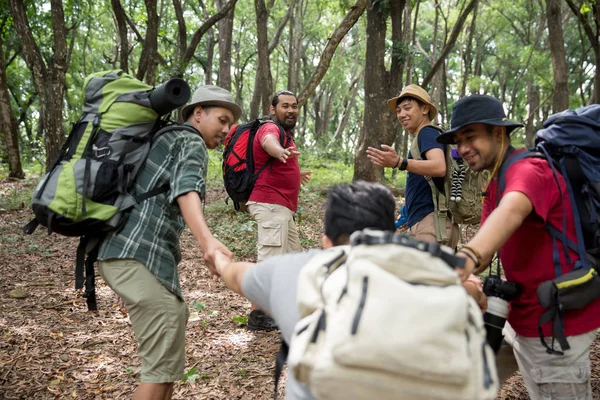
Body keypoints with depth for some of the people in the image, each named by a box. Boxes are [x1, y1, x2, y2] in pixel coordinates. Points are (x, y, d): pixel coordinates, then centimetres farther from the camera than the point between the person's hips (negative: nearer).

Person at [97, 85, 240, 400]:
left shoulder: (163, 139, 26)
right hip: (141, 255, -10)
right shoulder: (191, 143, -2)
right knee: (164, 362, -8)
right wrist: (206, 240, -40)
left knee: (175, 317, 24)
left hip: (119, 250, 10)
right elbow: (187, 188, -23)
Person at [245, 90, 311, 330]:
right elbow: (268, 142, -37)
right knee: (269, 260, -13)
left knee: (293, 256, 19)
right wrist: (281, 151, -60)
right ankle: (257, 316, -10)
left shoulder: (285, 133, 22)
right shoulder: (271, 129, -10)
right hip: (271, 205, -11)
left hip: (281, 207, 11)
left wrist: (295, 175, 55)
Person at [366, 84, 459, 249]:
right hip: (423, 222, 10)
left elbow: (439, 167, -26)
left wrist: (399, 162, -37)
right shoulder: (422, 138, 24)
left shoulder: (427, 133, -7)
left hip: (430, 222, -10)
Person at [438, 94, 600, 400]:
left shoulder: (528, 170, -22)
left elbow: (511, 212, -45)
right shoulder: (495, 183, 11)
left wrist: (466, 258, -63)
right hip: (526, 316, 9)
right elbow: (486, 244, 0)